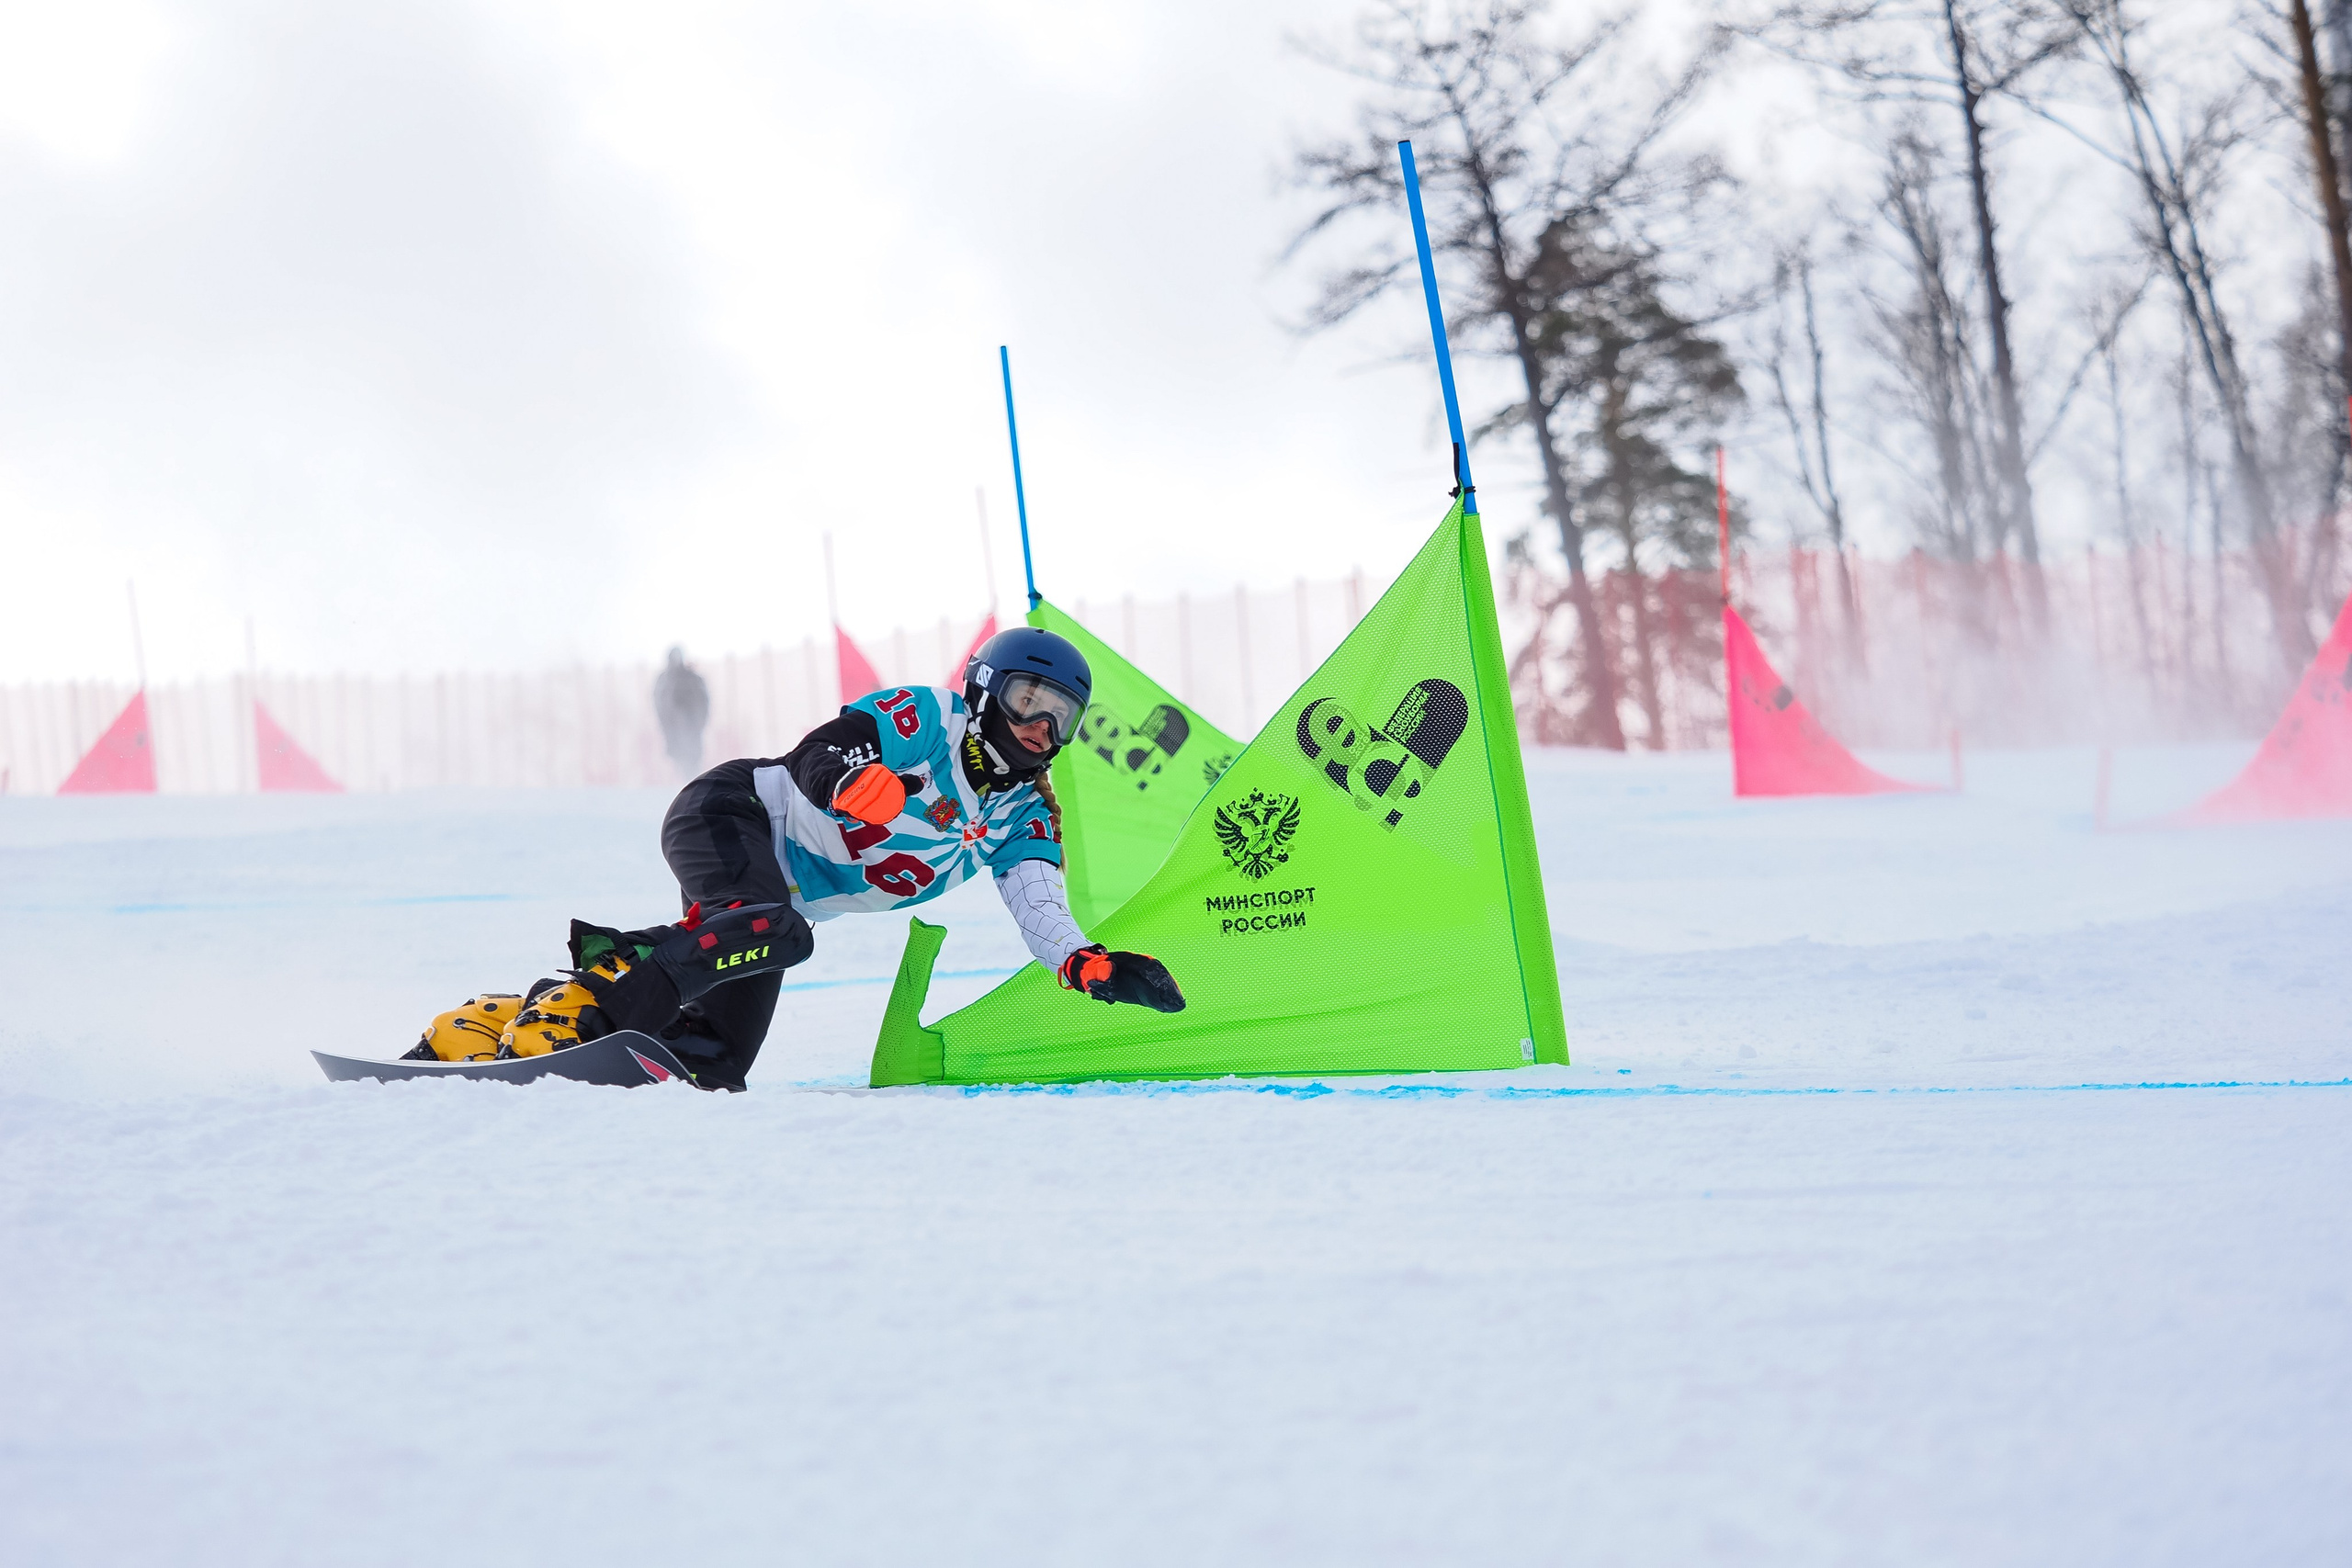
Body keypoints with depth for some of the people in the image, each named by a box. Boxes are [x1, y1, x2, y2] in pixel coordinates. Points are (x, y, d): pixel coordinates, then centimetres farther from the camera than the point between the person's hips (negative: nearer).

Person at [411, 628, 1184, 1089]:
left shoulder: (1025, 815, 8)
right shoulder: (924, 718, -10)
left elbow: (1041, 912, -3)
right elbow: (818, 754, -20)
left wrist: (1094, 966, -25)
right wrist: (854, 781, -44)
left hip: (777, 899, 8)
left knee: (712, 1069, -6)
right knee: (774, 932, -40)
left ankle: (513, 1019, 1)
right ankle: (578, 1004, -39)